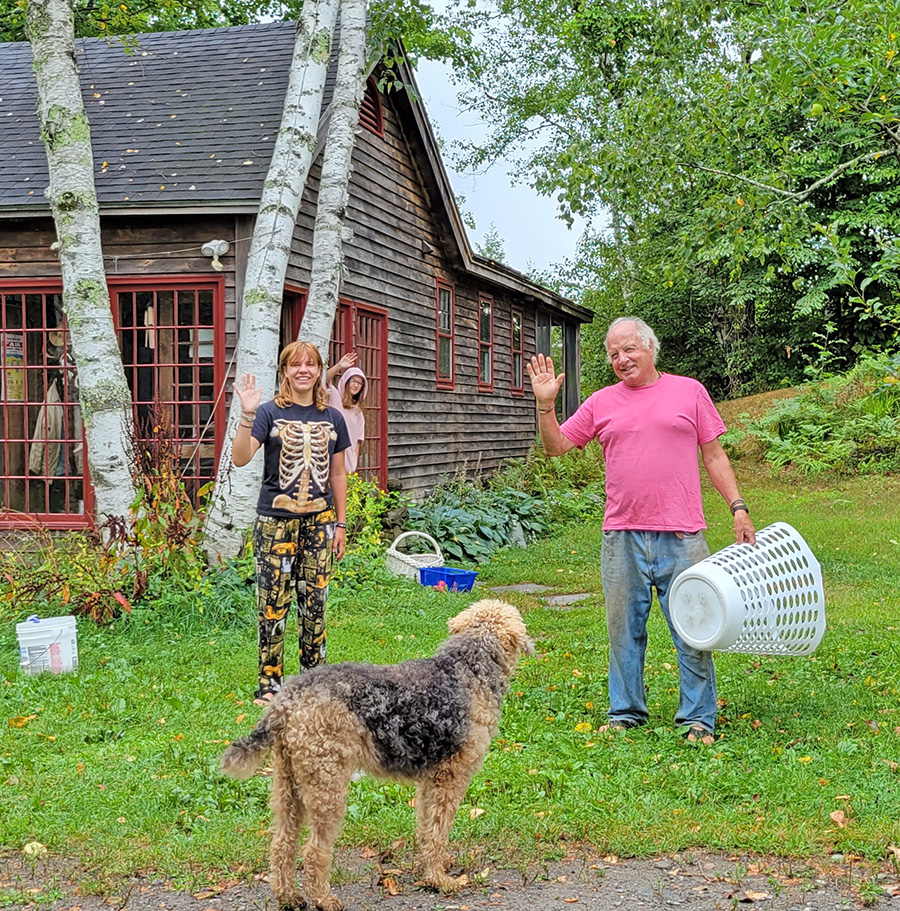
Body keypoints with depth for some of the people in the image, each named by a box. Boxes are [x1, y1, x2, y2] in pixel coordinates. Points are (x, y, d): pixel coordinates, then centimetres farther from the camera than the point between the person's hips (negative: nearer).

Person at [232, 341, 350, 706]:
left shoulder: (332, 418, 9)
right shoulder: (270, 413, -2)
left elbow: (337, 475, 14)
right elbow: (240, 458, -15)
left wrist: (341, 523, 11)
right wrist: (247, 415, -26)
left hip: (319, 520, 3)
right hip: (276, 521, -3)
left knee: (314, 603, 6)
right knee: (273, 604, -2)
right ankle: (269, 683, 6)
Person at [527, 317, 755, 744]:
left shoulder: (689, 392, 7)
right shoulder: (601, 403, 11)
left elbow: (713, 455, 9)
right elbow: (556, 446, 12)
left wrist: (738, 507, 3)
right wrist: (545, 404, -3)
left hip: (680, 536, -2)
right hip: (622, 537, 2)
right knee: (624, 628, 8)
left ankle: (698, 719, 10)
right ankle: (625, 713, 20)